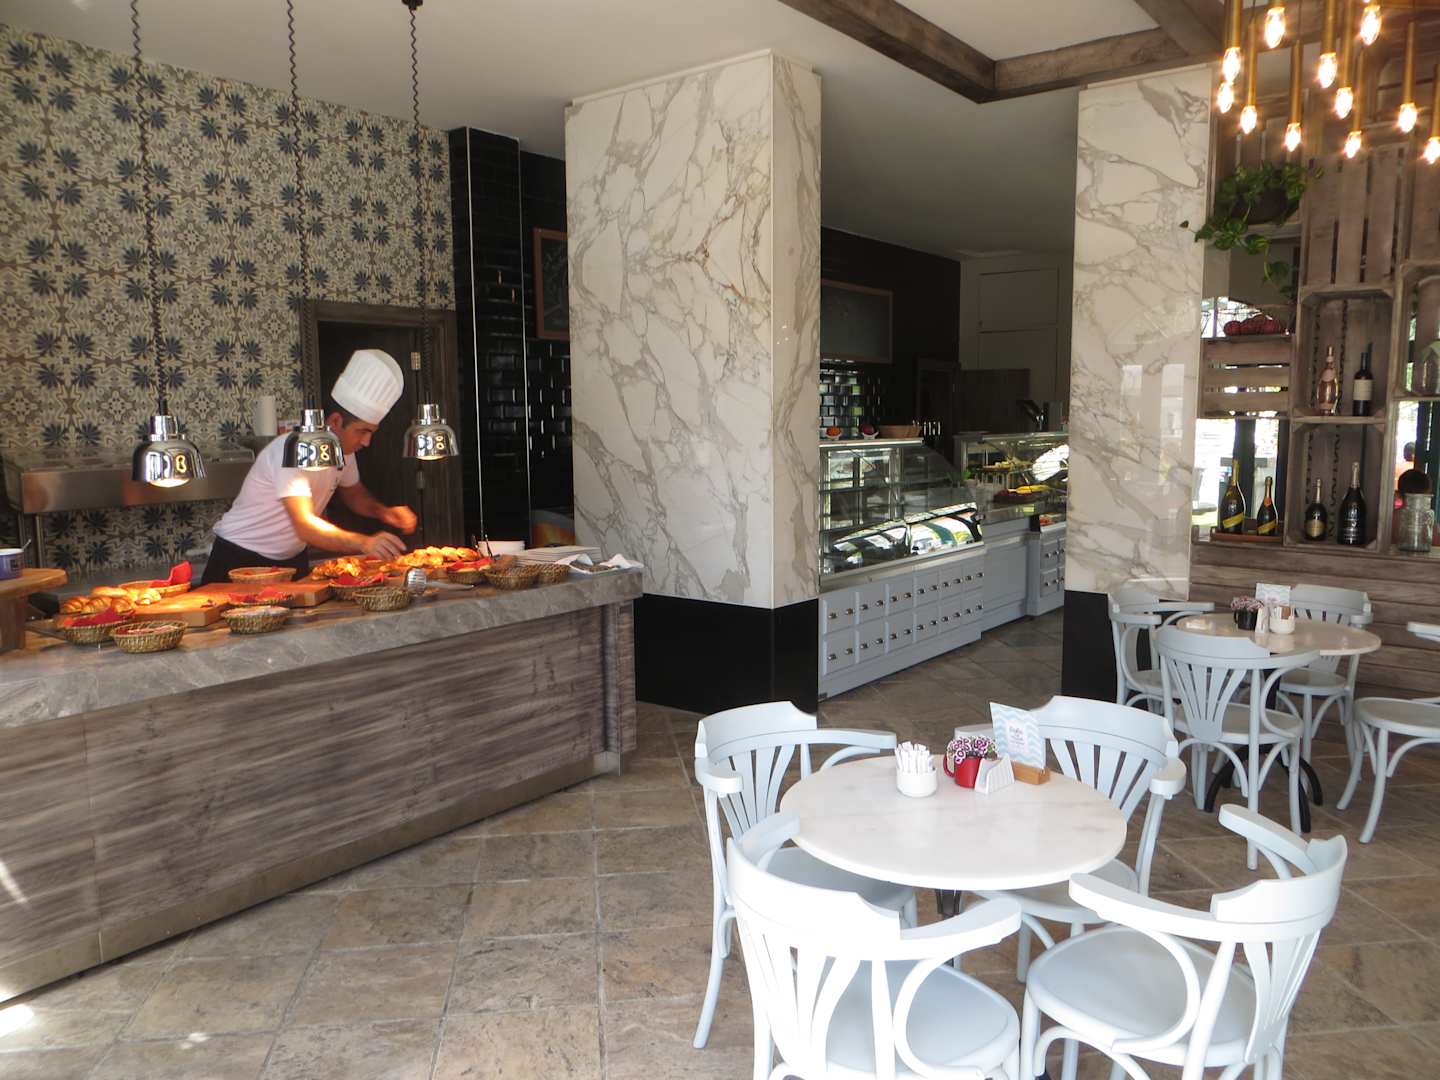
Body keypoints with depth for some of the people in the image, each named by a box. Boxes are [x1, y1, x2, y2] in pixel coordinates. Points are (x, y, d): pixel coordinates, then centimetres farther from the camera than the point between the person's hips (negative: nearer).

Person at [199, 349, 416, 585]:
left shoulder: (343, 448, -6)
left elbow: (353, 494, 12)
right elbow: (305, 527, -41)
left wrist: (382, 511, -10)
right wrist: (364, 542, -54)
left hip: (292, 559, 7)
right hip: (241, 559, -7)